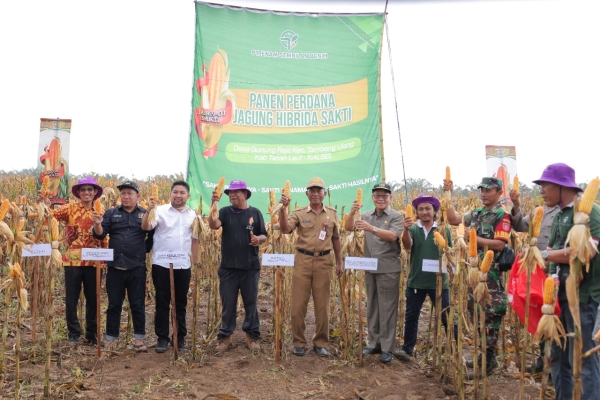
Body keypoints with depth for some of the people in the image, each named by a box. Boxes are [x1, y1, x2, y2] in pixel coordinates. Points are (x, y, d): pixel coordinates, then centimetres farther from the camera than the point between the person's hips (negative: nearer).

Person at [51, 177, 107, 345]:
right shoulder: (70, 208, 2)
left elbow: (103, 238, 8)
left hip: (92, 261, 2)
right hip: (72, 260, -2)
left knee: (93, 299, 10)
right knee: (71, 299, 6)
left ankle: (92, 333, 23)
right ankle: (73, 333, 22)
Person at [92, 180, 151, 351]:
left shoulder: (145, 214, 3)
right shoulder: (111, 213, 6)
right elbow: (100, 235, -2)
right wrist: (97, 223, -21)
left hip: (137, 268, -1)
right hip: (115, 267, 1)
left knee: (137, 304, 7)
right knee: (114, 305, 10)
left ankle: (139, 339, 17)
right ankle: (111, 338, 22)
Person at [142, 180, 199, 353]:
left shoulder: (192, 215, 7)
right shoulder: (160, 211, -4)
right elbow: (145, 227, -17)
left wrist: (196, 262, 13)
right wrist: (149, 211, -33)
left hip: (183, 266, 3)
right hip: (162, 265, -3)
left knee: (181, 303, 11)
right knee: (162, 303, 5)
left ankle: (180, 338, 22)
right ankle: (162, 338, 17)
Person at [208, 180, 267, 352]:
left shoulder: (255, 212, 2)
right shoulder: (225, 212, 1)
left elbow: (264, 236, 5)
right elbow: (213, 225, -17)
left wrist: (258, 239, -18)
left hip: (250, 266, 0)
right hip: (228, 266, 0)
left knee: (251, 303, 10)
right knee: (228, 304, 8)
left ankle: (252, 336, 23)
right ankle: (224, 337, 20)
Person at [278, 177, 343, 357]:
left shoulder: (332, 214, 8)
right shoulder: (299, 213, 1)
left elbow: (335, 239, 15)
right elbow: (285, 229, -15)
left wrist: (339, 262, 14)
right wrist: (283, 209, -26)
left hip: (324, 261, 2)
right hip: (303, 260, -1)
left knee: (322, 305, 7)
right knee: (298, 303, 2)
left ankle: (320, 343, 20)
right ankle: (299, 343, 17)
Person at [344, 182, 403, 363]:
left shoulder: (396, 216, -5)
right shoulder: (367, 215, 8)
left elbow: (392, 236, -21)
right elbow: (348, 228, 0)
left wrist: (371, 228, -33)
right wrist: (352, 213, -18)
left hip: (388, 269, -5)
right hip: (370, 268, 5)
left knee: (387, 308, 0)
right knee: (372, 307, 13)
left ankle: (387, 348, 10)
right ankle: (374, 343, 25)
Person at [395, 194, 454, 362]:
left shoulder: (444, 229, 0)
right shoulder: (413, 229, 0)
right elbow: (407, 245, -19)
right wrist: (406, 229, -38)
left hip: (438, 281, -1)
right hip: (416, 280, 1)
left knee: (446, 316, 8)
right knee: (411, 316, 8)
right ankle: (407, 349, 20)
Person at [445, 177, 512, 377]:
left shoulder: (502, 216, -9)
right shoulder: (476, 213, 13)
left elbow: (499, 244, -18)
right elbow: (453, 220, 11)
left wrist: (474, 238, -20)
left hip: (491, 273, -8)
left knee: (490, 316, -2)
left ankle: (487, 363, 6)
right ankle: (485, 355, 27)